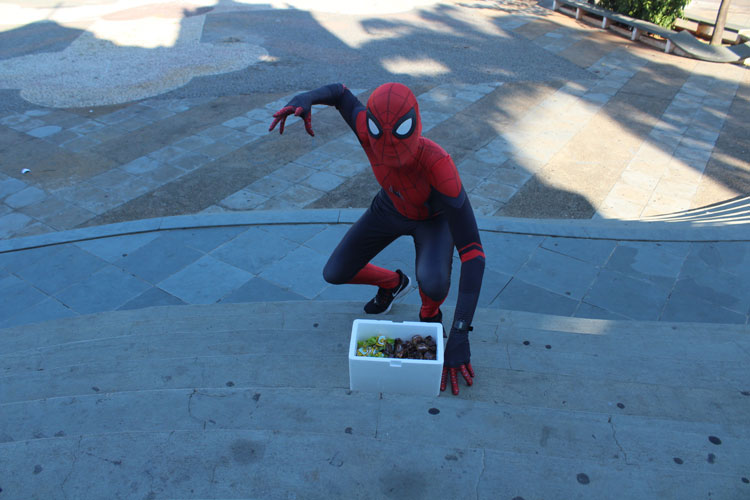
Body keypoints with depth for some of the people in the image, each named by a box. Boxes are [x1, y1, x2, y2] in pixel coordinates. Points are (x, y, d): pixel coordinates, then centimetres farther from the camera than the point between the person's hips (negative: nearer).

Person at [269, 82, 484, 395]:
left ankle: (430, 312, 4)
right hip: (392, 206, 4)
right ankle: (393, 283, 32)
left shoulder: (438, 163, -48)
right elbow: (341, 92, -12)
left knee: (433, 284, -36)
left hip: (434, 218, -4)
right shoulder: (369, 130, -37)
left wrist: (459, 336, -49)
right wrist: (304, 99, -38)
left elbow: (472, 251, -46)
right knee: (334, 274, 1)